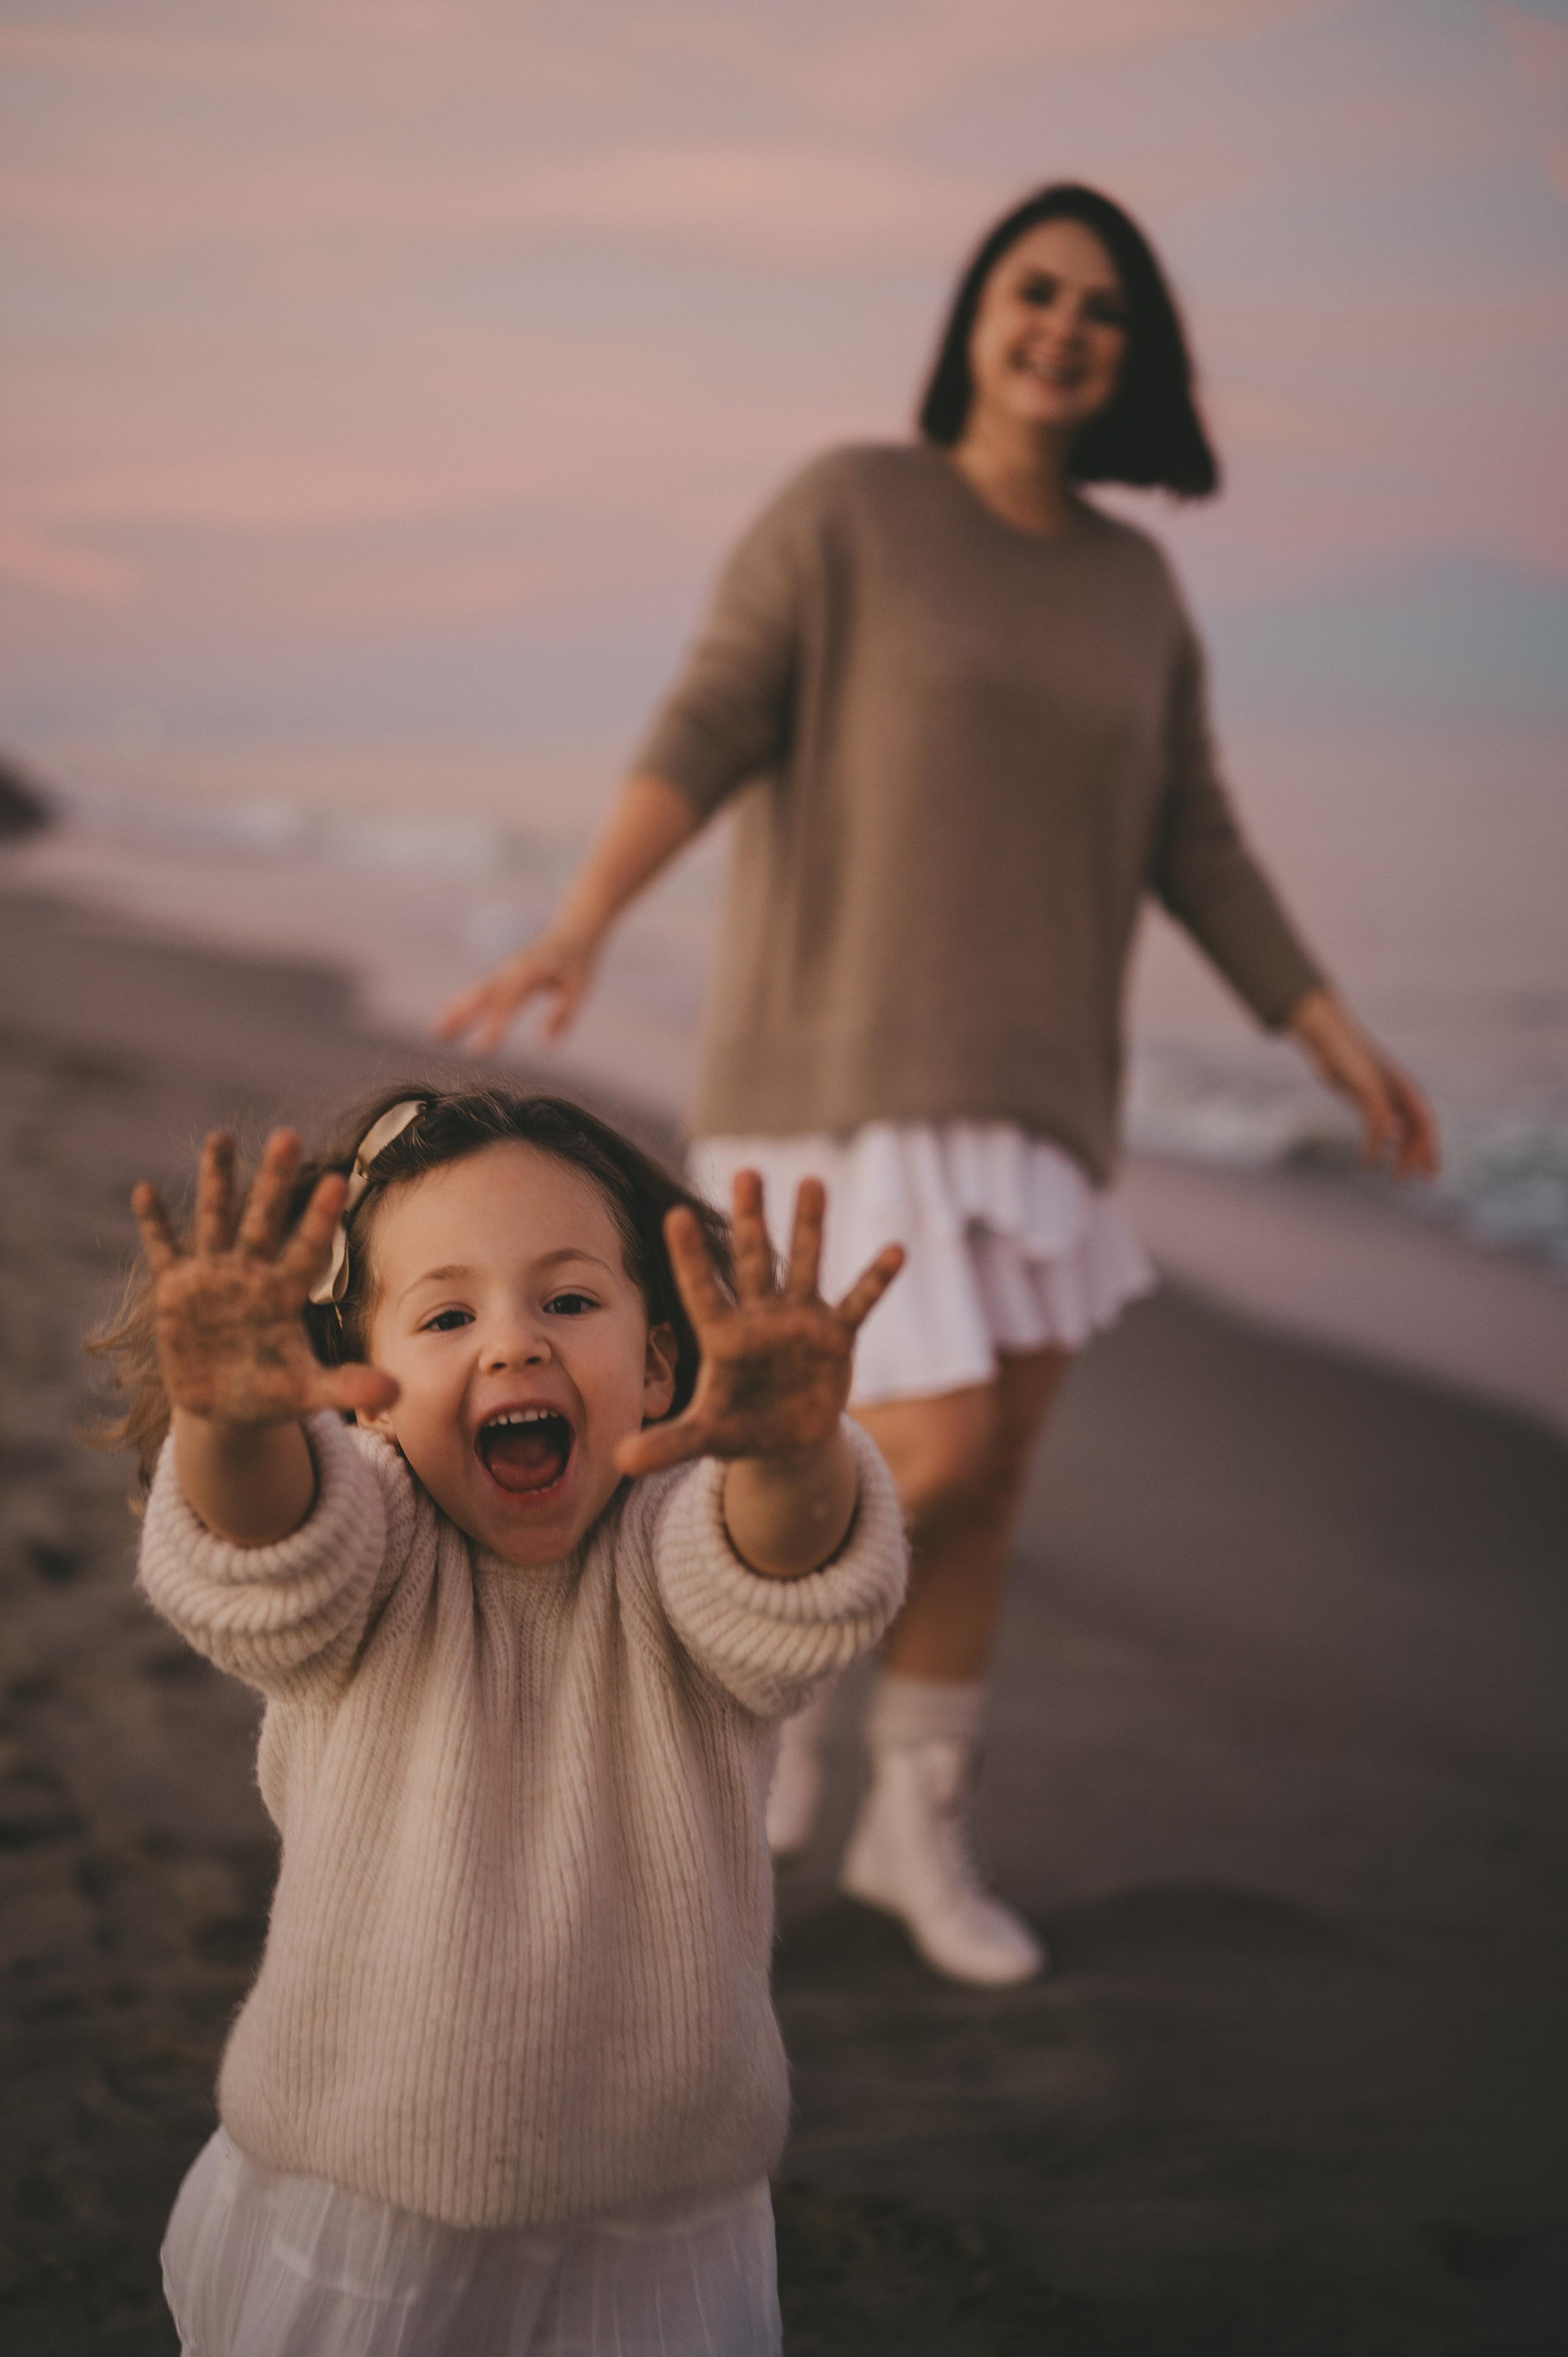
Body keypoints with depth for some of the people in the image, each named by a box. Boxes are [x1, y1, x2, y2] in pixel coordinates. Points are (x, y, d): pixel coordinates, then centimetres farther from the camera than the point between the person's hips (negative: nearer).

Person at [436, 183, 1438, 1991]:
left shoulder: (1133, 589, 10)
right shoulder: (846, 505, -6)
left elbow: (1190, 848, 12)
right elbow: (703, 732, -13)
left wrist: (1337, 1040, 7)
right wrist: (579, 929, -28)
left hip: (1020, 1066, 6)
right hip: (844, 1049, -6)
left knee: (999, 1456, 8)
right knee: (938, 1454, -14)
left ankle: (917, 1827, 24)